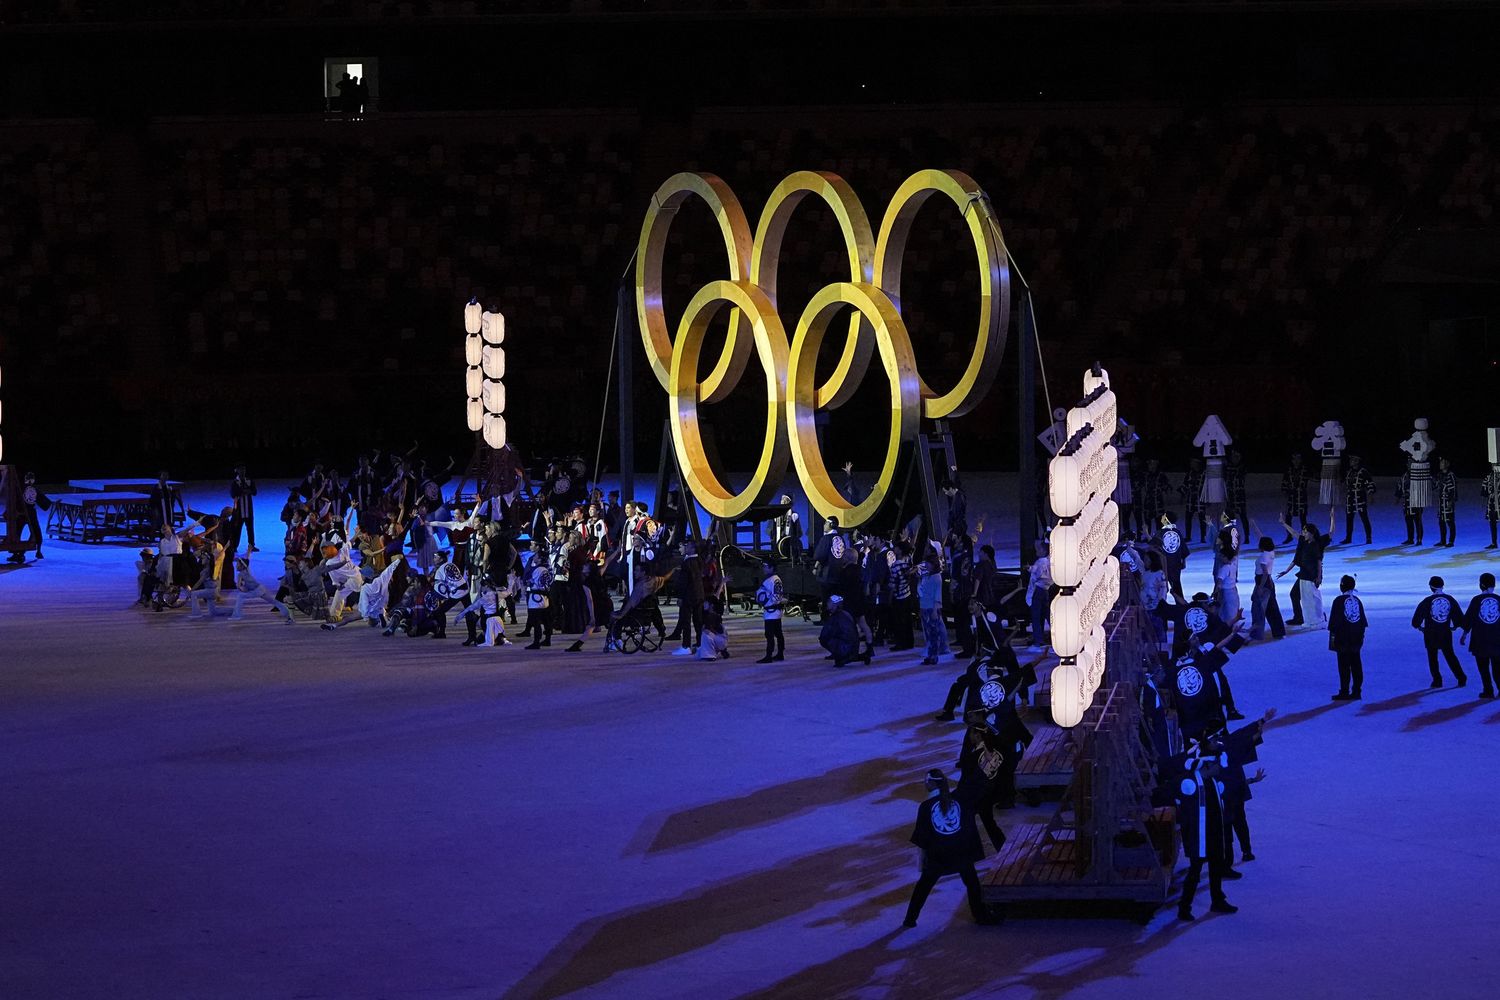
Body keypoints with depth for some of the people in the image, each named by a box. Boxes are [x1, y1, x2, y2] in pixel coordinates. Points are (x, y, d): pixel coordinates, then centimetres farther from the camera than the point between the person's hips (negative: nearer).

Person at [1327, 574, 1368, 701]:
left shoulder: (1339, 601, -11)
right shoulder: (1357, 601, 7)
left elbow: (1334, 621, -11)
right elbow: (1363, 621, 11)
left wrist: (1332, 635, -5)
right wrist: (1361, 635, 19)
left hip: (1342, 639, -6)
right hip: (1356, 639, 6)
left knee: (1344, 666, -3)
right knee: (1356, 664, 9)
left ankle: (1344, 692, -4)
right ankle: (1356, 691, 10)